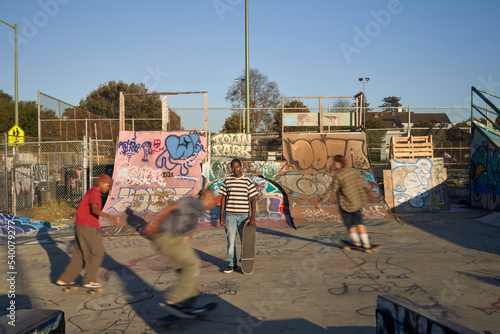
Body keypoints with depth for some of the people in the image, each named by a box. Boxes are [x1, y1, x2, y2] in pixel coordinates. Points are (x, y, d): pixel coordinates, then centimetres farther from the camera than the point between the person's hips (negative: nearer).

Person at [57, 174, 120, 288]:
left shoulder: (91, 192, 17)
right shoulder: (94, 193, -15)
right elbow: (94, 210, -33)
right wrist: (110, 217, -46)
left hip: (82, 227, 10)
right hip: (88, 227, -10)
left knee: (80, 255, 15)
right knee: (97, 253, 0)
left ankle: (64, 279, 19)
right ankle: (88, 280, 8)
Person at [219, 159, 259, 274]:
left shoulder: (248, 181, 1)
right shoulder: (227, 181, 6)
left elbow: (252, 200, 0)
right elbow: (223, 198, 8)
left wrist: (253, 216, -9)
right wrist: (221, 216, 4)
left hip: (243, 215, -1)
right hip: (229, 215, 1)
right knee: (230, 241, 4)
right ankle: (231, 264, 15)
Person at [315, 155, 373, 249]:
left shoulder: (338, 176, -21)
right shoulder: (353, 171, -1)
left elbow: (331, 191, -23)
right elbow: (361, 181, 13)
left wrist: (321, 202, -20)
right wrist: (367, 189, 34)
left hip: (346, 204, -6)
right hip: (358, 202, 6)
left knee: (349, 223, 16)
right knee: (358, 221, 20)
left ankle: (356, 241, 29)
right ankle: (366, 242, 20)